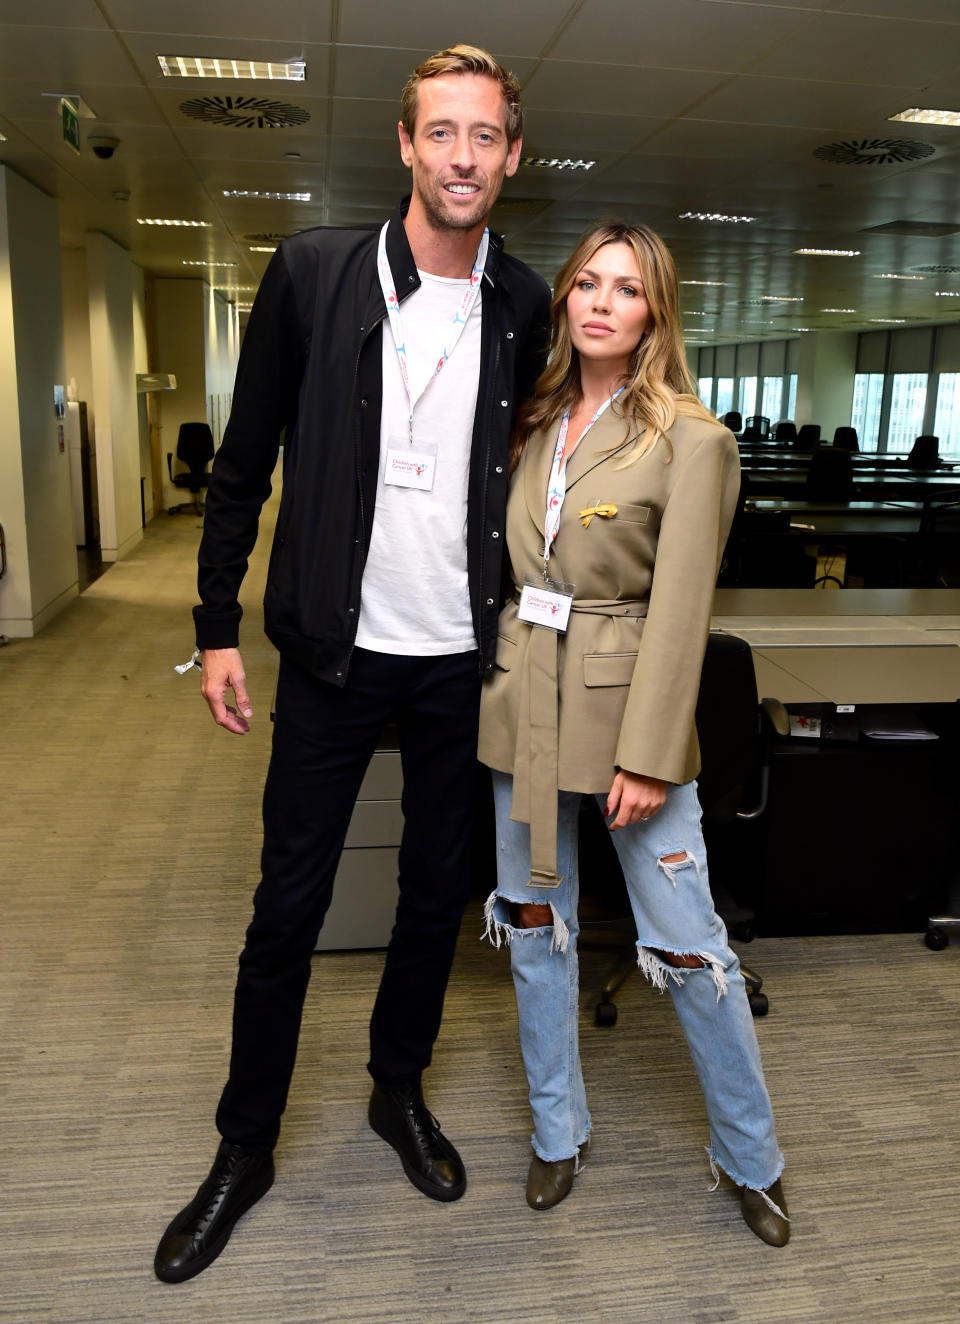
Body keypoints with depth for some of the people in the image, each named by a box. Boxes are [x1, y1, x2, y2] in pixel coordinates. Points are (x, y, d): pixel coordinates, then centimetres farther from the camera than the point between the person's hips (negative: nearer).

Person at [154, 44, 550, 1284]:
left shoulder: (524, 305, 2)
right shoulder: (313, 272, -4)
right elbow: (245, 458, -1)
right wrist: (218, 624, -2)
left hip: (462, 656, 3)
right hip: (339, 647, -2)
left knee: (438, 892, 14)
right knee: (289, 903, 6)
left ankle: (399, 1090, 39)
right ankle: (245, 1146, 27)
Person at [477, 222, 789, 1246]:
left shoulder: (691, 439, -8)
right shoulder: (534, 423, 8)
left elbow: (679, 609, -13)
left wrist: (647, 756, -15)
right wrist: (489, 682, 9)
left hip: (625, 705, -5)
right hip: (521, 705, 6)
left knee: (687, 946, 2)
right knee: (534, 925, 14)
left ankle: (752, 1160, 27)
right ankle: (558, 1133, 35)